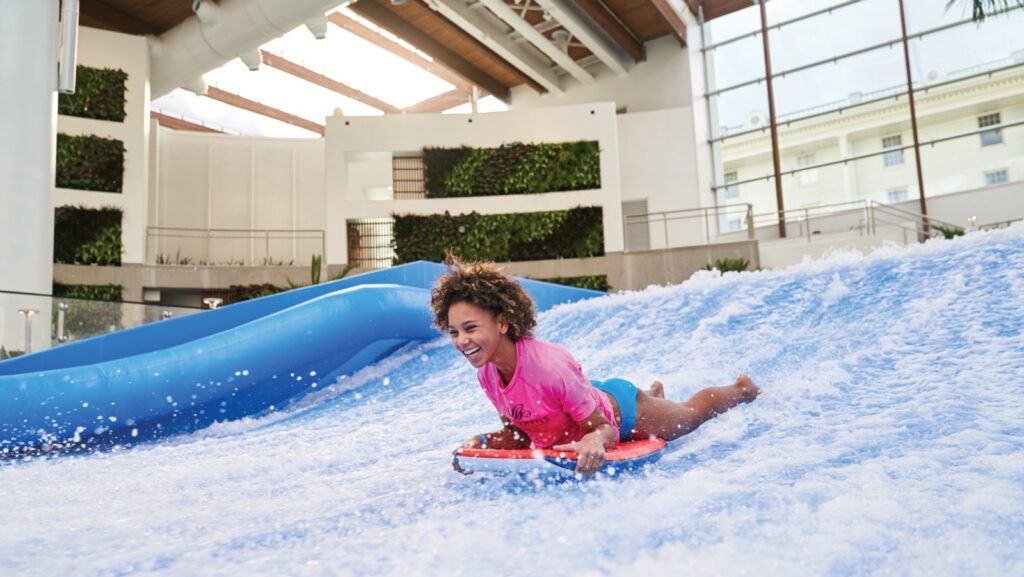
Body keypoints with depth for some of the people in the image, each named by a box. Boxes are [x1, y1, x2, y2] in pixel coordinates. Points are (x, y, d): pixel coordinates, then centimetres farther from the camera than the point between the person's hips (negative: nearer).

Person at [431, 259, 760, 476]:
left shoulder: (551, 366, -44)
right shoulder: (486, 374, -22)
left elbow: (604, 427, -33)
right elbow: (518, 431, -8)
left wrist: (593, 441, -56)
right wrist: (483, 441, -26)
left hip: (619, 411, -5)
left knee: (692, 412, 27)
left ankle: (743, 388, 55)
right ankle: (655, 392, 67)